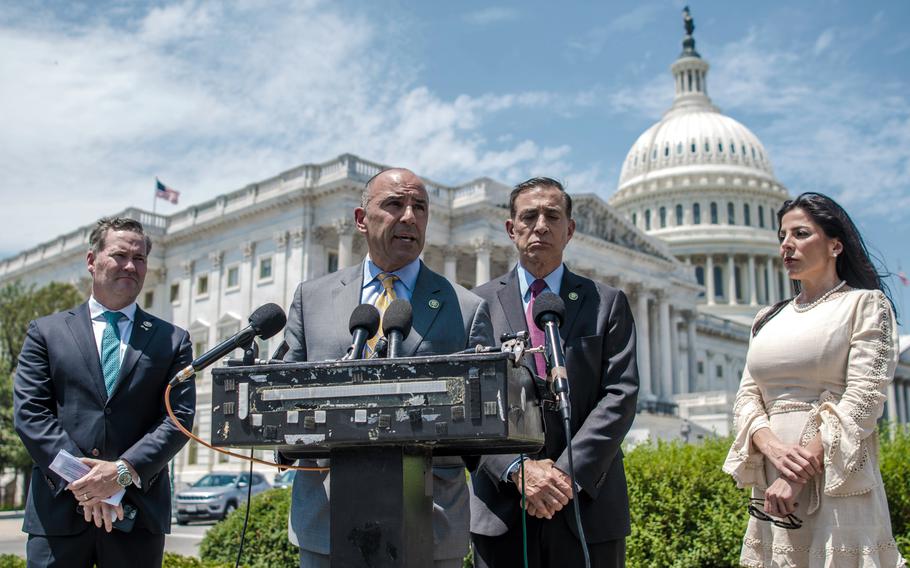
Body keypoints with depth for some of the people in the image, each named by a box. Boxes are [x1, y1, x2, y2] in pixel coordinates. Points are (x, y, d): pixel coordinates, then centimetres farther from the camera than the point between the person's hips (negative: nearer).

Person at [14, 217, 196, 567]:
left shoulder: (172, 341, 10)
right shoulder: (46, 332, 10)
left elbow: (179, 417, 1)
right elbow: (30, 412, 0)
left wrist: (125, 471, -14)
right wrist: (79, 479, -11)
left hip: (139, 512, 0)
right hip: (59, 510, 0)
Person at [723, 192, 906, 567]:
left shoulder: (865, 304, 1)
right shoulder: (767, 320, 17)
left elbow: (863, 400, -9)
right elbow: (746, 397, 9)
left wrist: (797, 477, -17)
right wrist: (772, 447, -13)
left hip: (837, 486, -4)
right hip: (771, 487, 5)